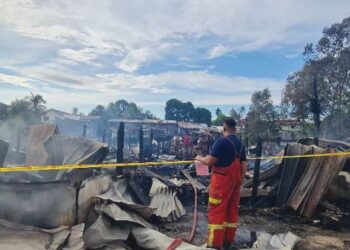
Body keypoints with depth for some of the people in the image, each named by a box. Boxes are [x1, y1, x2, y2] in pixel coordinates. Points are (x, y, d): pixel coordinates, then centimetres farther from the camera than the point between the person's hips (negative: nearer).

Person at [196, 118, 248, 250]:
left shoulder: (221, 141, -13)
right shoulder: (240, 143, 10)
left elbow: (210, 161, -17)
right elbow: (244, 165, 10)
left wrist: (200, 158, 2)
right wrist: (240, 180, 17)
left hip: (222, 179, -7)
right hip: (235, 179, 8)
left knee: (216, 210, -2)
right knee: (232, 209, 13)